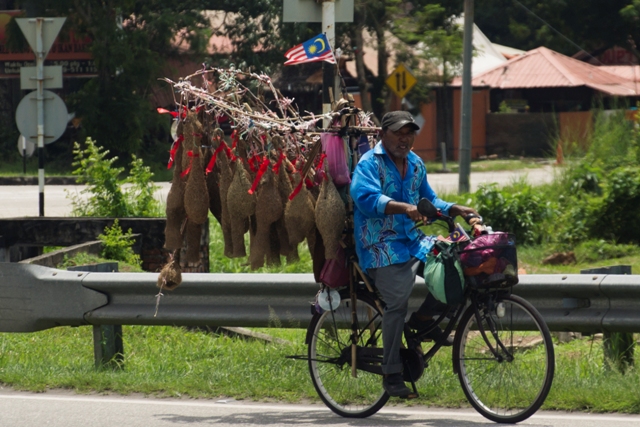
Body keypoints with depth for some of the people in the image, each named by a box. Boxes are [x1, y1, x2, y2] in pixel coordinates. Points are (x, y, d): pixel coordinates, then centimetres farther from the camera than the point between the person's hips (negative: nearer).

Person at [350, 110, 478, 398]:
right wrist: (404, 208, -41)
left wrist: (455, 210, 5)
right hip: (383, 247, -7)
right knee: (397, 304, -18)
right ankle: (391, 374, -8)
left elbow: (428, 201, 24)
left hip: (414, 241, 7)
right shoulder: (370, 164, -9)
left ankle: (423, 318, 5)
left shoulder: (416, 164, 15)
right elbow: (367, 198, -27)